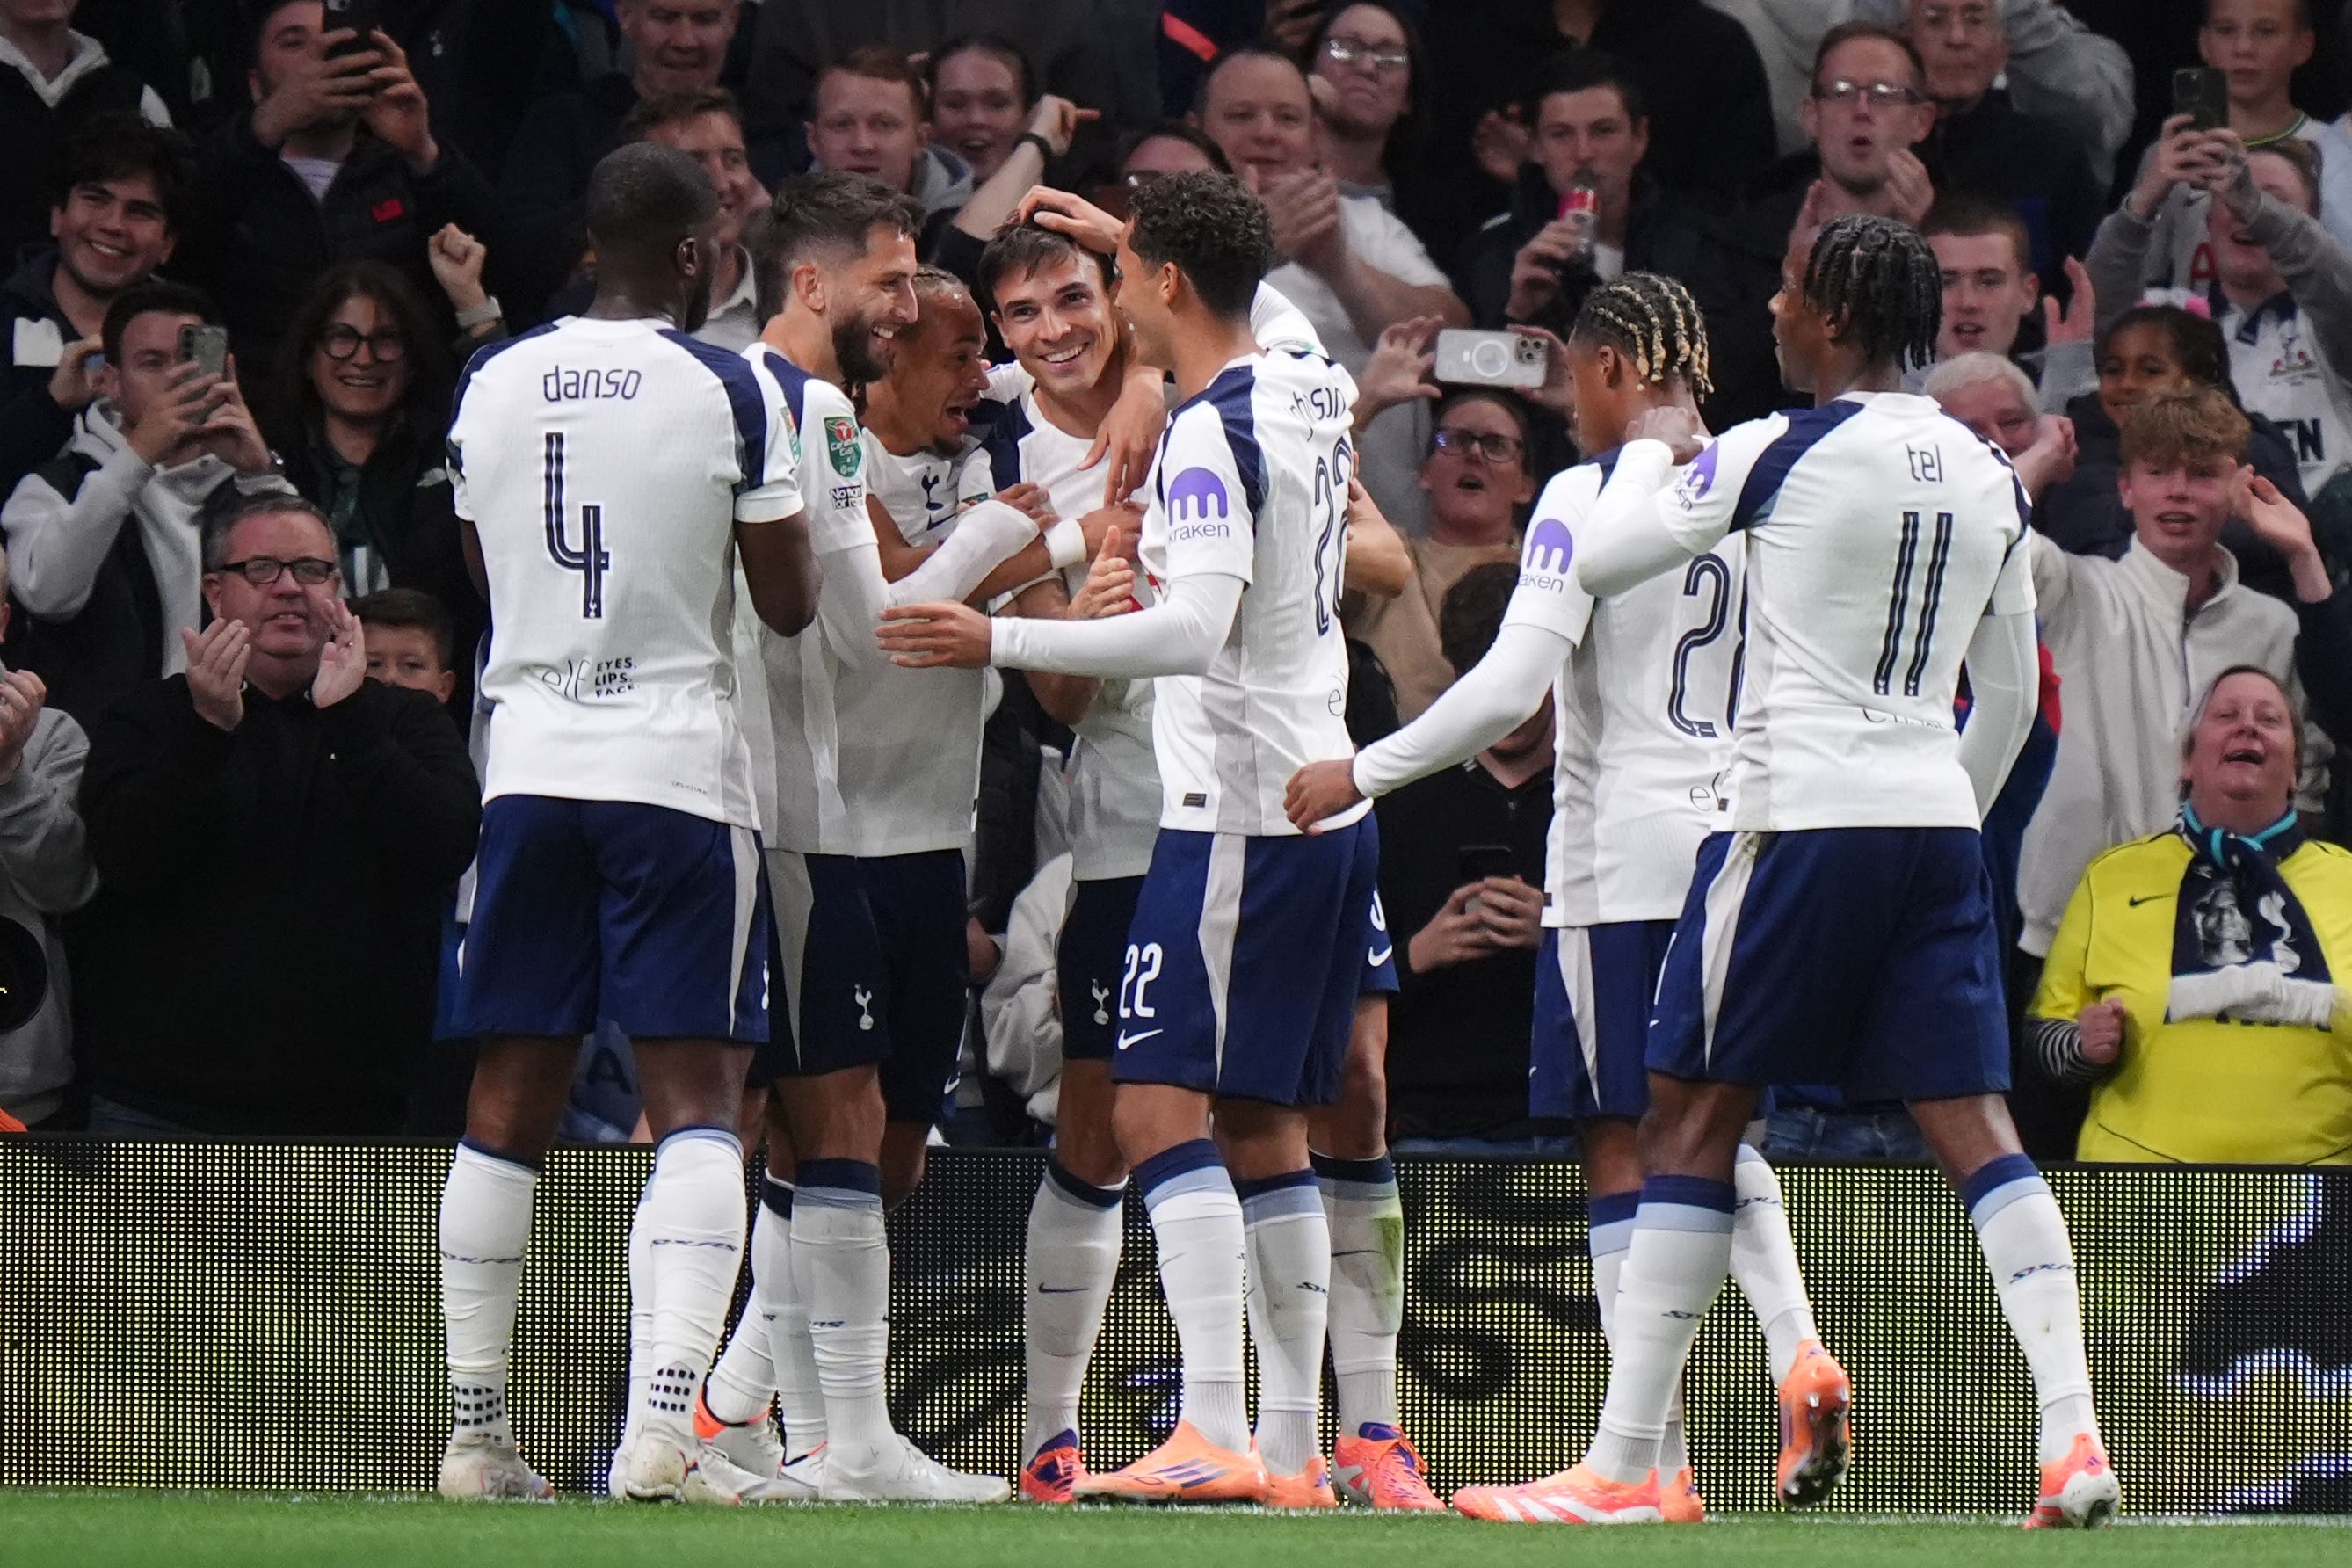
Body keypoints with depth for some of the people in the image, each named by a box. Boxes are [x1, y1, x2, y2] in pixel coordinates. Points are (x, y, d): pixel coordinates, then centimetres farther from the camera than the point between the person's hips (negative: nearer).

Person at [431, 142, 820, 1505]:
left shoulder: (492, 384, 6)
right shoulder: (727, 390, -7)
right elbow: (790, 603, -3)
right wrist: (805, 517, 16)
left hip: (529, 760, 4)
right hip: (676, 764, -4)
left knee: (513, 1099, 8)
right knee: (698, 1093, -4)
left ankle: (478, 1435, 10)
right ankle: (667, 1423, -17)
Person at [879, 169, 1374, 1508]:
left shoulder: (1209, 433, -16)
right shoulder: (1312, 390, 11)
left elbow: (1195, 632, -26)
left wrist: (999, 640, -24)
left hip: (1237, 819, -9)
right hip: (1329, 807, 9)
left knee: (1162, 1110, -11)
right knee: (1266, 1124, 11)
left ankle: (1216, 1436, -20)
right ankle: (1295, 1446, 10)